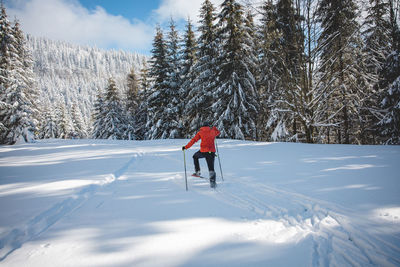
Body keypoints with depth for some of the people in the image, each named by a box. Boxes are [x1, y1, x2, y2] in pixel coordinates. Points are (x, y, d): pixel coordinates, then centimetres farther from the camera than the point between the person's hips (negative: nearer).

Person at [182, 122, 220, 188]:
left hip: (203, 151, -2)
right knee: (211, 167, 6)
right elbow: (218, 132, 34)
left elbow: (193, 140, 0)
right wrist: (214, 128, 49)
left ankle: (197, 172, 21)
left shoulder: (200, 132, 5)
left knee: (195, 156, 28)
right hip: (212, 151, 2)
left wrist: (186, 147, 4)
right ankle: (212, 182, -9)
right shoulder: (213, 131, 11)